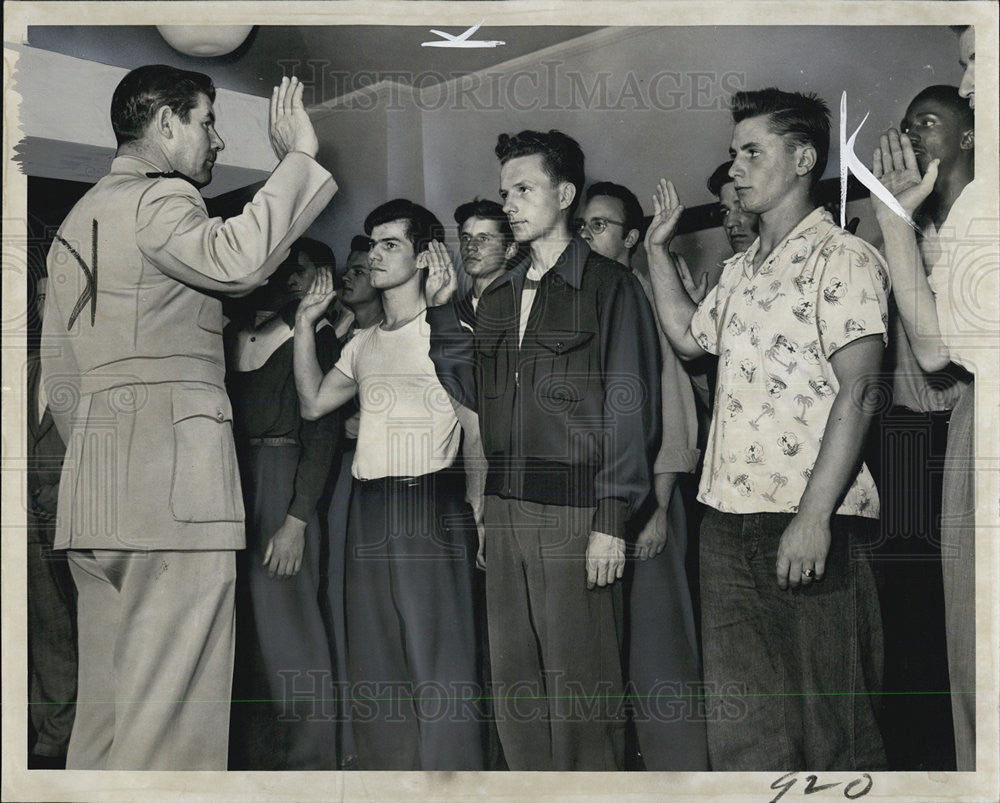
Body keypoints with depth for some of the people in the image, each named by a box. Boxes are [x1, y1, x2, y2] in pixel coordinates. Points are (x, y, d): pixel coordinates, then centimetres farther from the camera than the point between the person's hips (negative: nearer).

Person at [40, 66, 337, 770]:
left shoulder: (79, 220, 24)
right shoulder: (160, 199, -4)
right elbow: (235, 261, -26)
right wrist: (299, 157, -17)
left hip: (92, 485, 9)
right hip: (177, 483, -9)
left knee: (105, 707, 12)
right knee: (171, 712, -7)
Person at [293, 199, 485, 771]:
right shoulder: (364, 343, 21)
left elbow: (476, 429, -3)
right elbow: (314, 403, 18)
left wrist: (475, 516, -12)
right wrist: (306, 324, 17)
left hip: (430, 504, -6)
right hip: (369, 508, 7)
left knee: (437, 656, -6)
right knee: (375, 664, 8)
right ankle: (386, 771, 16)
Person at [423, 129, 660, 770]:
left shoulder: (609, 285, -2)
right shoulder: (498, 297, 18)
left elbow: (631, 409, -7)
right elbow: (477, 391, 15)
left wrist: (612, 521, -14)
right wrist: (442, 310, 10)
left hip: (576, 508, -6)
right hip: (506, 507, 6)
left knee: (579, 688, -2)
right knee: (514, 682, 10)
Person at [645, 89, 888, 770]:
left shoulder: (843, 259, -5)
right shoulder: (741, 269, 19)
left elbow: (854, 395, -14)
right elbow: (689, 335, 36)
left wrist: (814, 516, -21)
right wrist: (659, 248, 28)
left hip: (809, 521, -7)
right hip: (729, 517, 7)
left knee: (827, 717, 0)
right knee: (739, 716, 10)